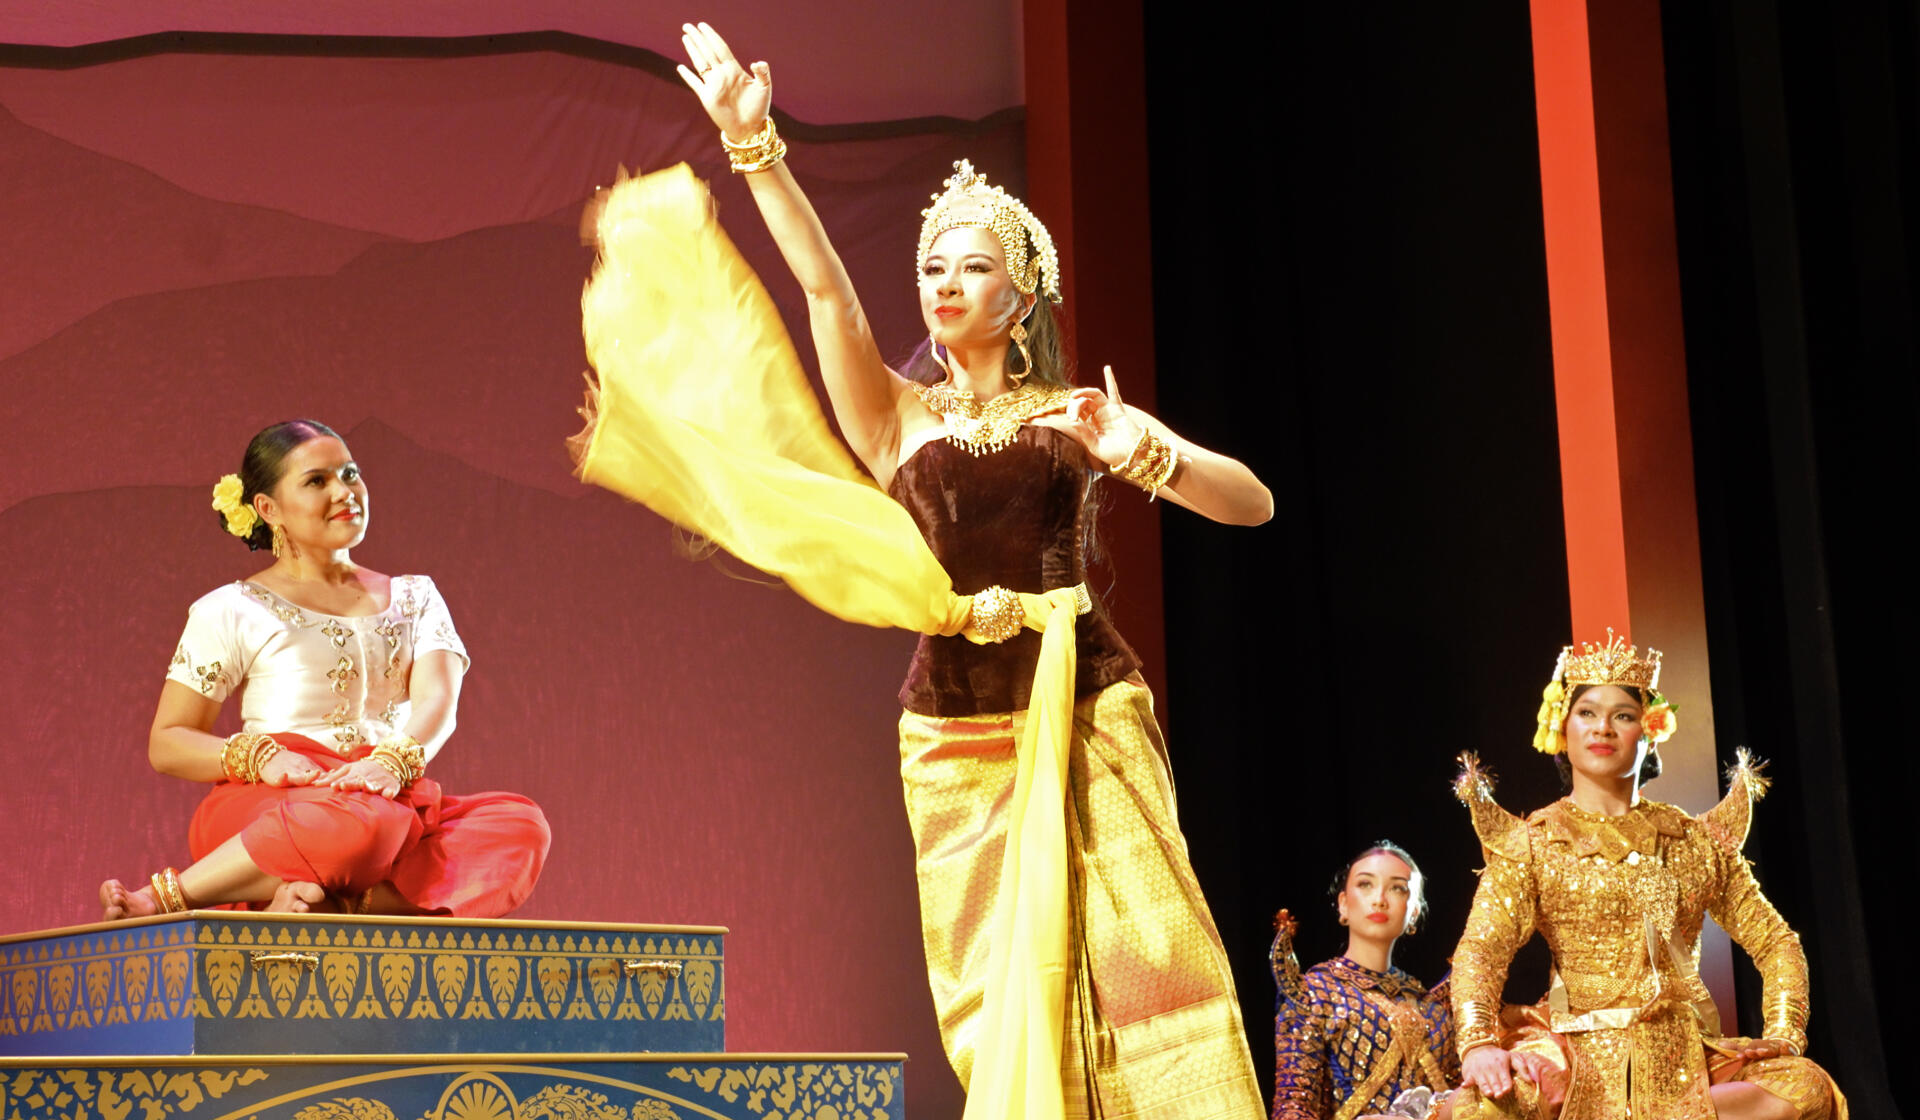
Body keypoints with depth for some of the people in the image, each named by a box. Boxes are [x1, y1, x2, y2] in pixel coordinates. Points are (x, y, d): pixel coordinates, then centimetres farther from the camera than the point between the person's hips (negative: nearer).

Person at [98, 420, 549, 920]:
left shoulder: (414, 598, 23)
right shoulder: (231, 611, 13)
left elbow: (438, 700, 4)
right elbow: (166, 744, 10)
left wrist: (392, 760, -20)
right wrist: (260, 757, -12)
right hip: (267, 808, -4)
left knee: (521, 825, -30)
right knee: (364, 819, -42)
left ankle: (342, 902, -39)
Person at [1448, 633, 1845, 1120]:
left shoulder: (1696, 840, 16)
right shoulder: (1530, 842, 7)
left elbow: (1776, 942, 17)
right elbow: (1481, 947, -7)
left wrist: (1785, 1036, -3)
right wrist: (1478, 1042, -27)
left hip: (1685, 1058, 3)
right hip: (1584, 1060, -3)